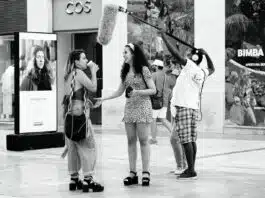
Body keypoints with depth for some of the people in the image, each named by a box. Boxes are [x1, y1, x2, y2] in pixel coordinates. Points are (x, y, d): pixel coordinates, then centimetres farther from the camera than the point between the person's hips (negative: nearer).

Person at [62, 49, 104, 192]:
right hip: (79, 113, -9)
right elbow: (93, 88, -9)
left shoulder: (69, 75, 17)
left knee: (73, 147, 12)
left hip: (69, 114, 9)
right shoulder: (79, 73, -9)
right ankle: (87, 179, -7)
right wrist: (93, 71, 1)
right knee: (88, 147, -5)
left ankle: (74, 179, 16)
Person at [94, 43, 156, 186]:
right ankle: (132, 173, 8)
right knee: (131, 141, 4)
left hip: (142, 107, -6)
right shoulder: (125, 72, 12)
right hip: (129, 108, 6)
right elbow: (119, 92, 16)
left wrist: (137, 92, -20)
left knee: (143, 140, -6)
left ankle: (146, 173, -2)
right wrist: (103, 99, 9)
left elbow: (153, 90, -8)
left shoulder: (143, 69, -6)